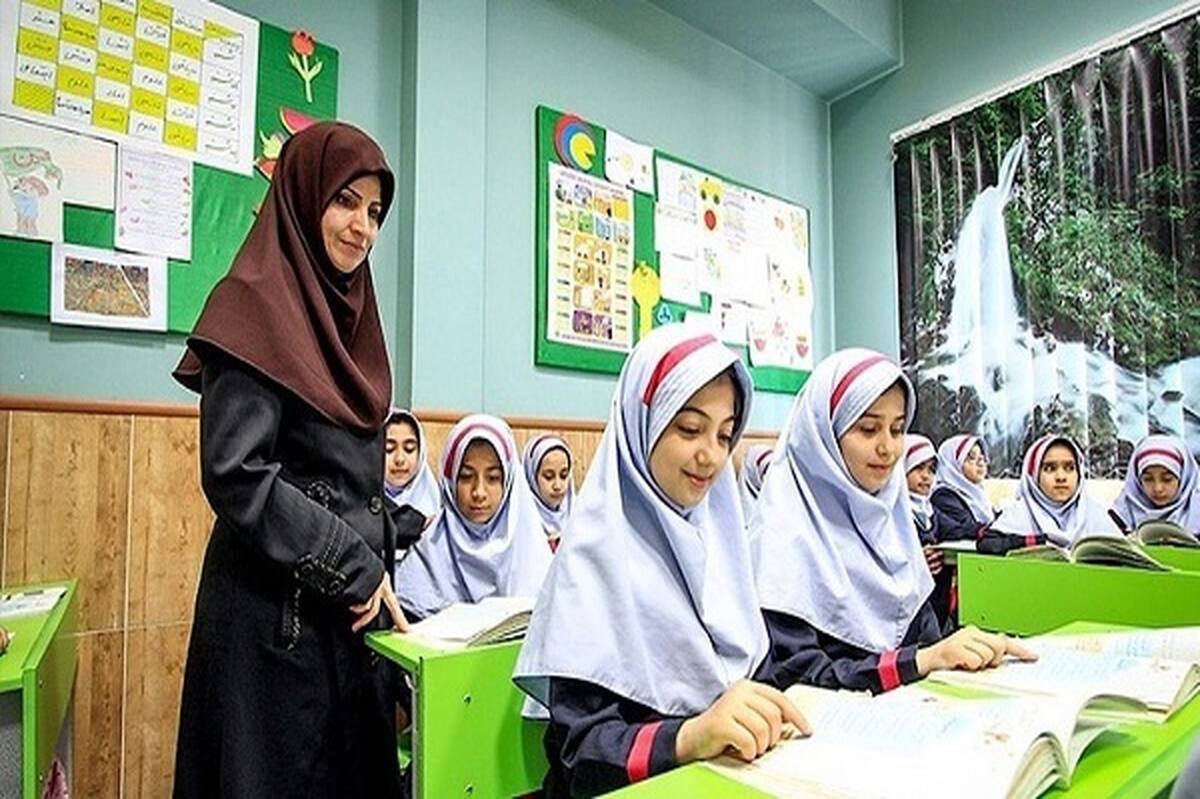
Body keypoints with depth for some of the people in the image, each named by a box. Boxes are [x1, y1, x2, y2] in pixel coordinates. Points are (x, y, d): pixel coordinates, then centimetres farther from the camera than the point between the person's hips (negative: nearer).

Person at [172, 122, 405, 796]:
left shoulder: (348, 314, 13)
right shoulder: (255, 305, -11)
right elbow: (236, 476, -20)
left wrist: (375, 573, 9)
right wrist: (355, 568, -14)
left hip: (355, 605, 8)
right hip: (278, 611, -8)